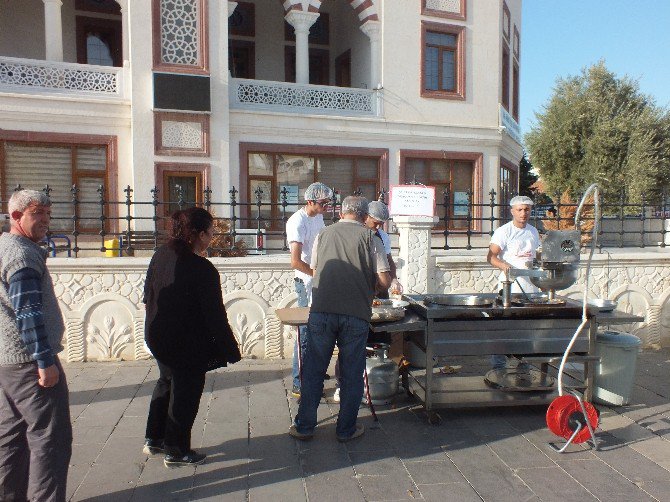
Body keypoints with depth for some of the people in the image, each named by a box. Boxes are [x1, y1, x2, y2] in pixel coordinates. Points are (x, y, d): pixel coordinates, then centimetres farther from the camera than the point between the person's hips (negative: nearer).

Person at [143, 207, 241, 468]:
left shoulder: (160, 255, -2)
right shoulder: (202, 269, -25)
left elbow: (148, 295, 9)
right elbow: (215, 315, -22)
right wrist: (228, 349, -12)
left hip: (156, 336, 8)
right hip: (188, 344, -8)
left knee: (167, 381, 27)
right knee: (186, 392, 10)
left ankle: (154, 439, 39)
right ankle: (176, 451, 25)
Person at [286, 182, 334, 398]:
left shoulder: (318, 217, 11)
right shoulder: (297, 222, -18)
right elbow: (296, 262, -24)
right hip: (307, 283, -8)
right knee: (307, 331, -3)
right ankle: (299, 385, 7)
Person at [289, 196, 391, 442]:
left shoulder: (323, 235, 9)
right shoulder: (369, 237, 0)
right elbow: (384, 281, -3)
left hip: (321, 312, 2)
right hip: (356, 314, -2)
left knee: (313, 371, 13)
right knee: (351, 374, 11)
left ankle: (304, 426, 22)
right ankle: (346, 429, 23)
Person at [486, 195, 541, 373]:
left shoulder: (533, 231, 16)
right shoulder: (503, 231, -4)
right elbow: (491, 257, -13)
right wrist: (504, 265, -30)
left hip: (530, 286, 6)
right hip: (509, 285, -6)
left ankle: (524, 366, 21)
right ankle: (498, 366, 5)